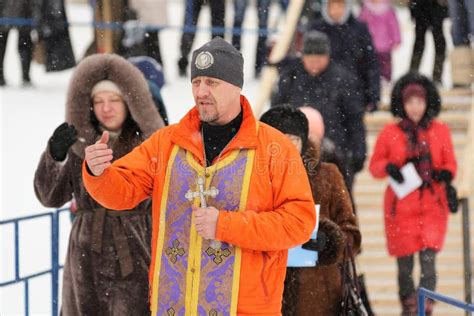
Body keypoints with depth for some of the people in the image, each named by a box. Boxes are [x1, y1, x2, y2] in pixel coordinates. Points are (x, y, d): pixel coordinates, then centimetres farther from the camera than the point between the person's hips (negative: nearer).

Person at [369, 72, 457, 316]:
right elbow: (374, 165, 8)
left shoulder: (440, 131, 4)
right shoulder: (390, 133, 1)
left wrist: (445, 174, -10)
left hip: (433, 206, 0)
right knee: (404, 265, 6)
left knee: (428, 260, -14)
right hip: (402, 207, 0)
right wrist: (389, 168, -13)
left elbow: (450, 163, 12)